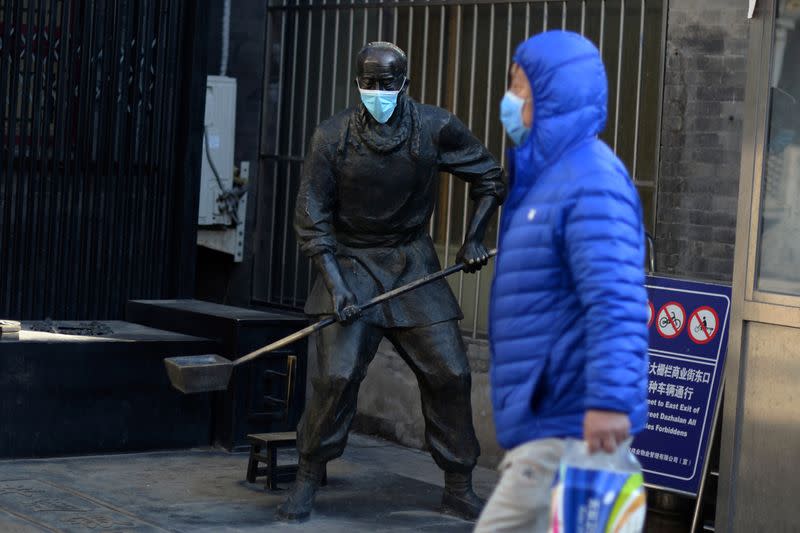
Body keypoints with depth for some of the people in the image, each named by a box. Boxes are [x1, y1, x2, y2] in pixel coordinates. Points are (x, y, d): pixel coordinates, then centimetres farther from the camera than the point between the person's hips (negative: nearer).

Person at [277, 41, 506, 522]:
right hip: (350, 264, -2)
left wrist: (474, 239, 1)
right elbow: (313, 218, -7)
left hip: (414, 265, 2)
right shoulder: (333, 138, -10)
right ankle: (307, 483, 3)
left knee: (450, 373, -1)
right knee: (337, 375, -15)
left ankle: (459, 487, 15)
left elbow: (490, 178, 8)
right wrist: (335, 283, -16)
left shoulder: (437, 129, -7)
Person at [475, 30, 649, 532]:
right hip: (545, 425, 10)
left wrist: (609, 400, -34)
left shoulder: (591, 182, -15)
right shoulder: (543, 177, 18)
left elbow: (617, 300, -26)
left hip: (571, 429, -10)